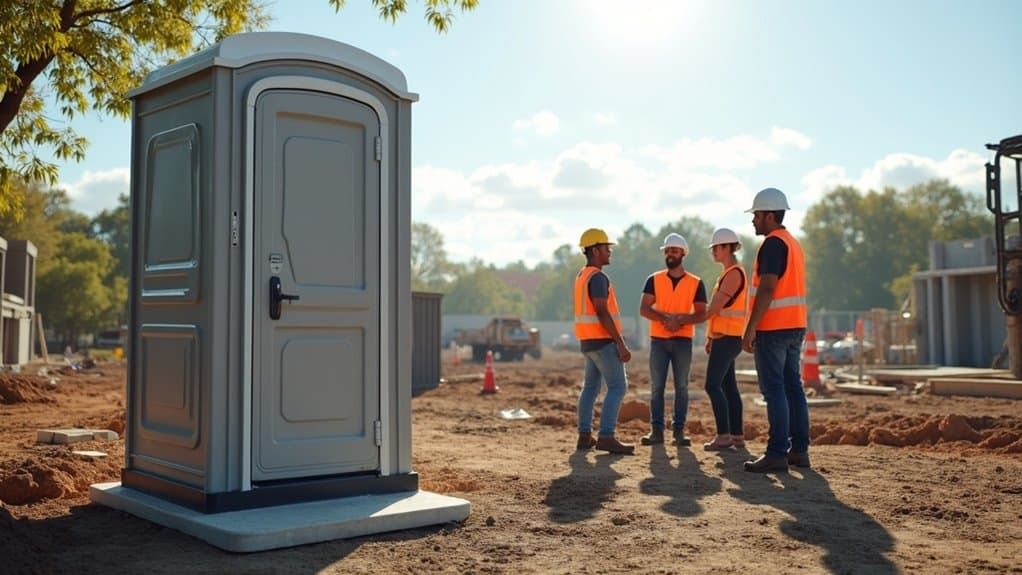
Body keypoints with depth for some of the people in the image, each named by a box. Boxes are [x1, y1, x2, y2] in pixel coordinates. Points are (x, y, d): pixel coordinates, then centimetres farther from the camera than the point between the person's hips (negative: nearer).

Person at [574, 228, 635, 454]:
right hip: (602, 341, -10)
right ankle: (606, 437, -14)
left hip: (589, 341, 10)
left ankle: (585, 436, 14)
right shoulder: (598, 277, -15)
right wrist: (621, 344, -22)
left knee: (591, 387, 12)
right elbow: (602, 312, -22)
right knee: (618, 387, -9)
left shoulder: (582, 276, 16)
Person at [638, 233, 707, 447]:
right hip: (658, 340, 1)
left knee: (681, 387, 1)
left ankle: (679, 431, 6)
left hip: (683, 340, 0)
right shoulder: (654, 280, 6)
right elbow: (643, 309, -4)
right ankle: (656, 430, 3)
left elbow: (702, 313, 0)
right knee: (656, 387, -1)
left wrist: (682, 319, -18)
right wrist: (666, 317, -19)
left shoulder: (696, 283, 4)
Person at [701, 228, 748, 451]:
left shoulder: (734, 274, -13)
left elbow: (715, 308, -18)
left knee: (713, 385, -12)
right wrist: (711, 336, 18)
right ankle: (737, 435, 12)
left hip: (727, 338, -10)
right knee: (728, 386, 10)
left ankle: (724, 436, -12)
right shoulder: (729, 274, 18)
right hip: (724, 337, 10)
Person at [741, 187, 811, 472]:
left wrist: (750, 328, -20)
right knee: (793, 387, 11)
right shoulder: (793, 243, 18)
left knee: (774, 390, -8)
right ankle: (799, 449, 14)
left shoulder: (773, 243, -12)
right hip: (795, 326, 10)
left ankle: (777, 453, -8)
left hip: (773, 328, -10)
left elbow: (767, 289, -20)